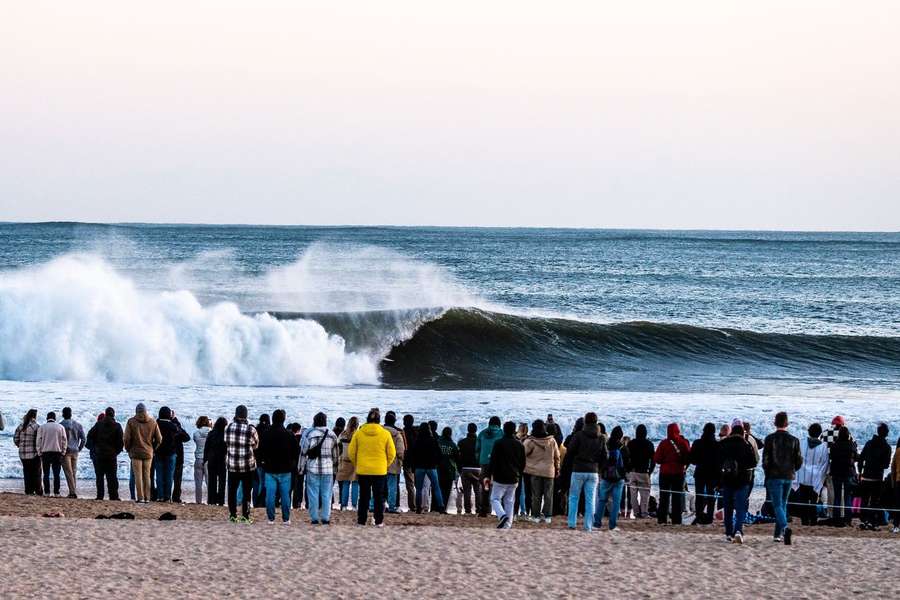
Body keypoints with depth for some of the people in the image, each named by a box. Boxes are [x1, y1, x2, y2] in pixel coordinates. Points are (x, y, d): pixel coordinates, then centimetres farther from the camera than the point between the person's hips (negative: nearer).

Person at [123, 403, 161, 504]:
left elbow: (127, 439, -9)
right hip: (148, 453, 3)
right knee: (147, 476, 10)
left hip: (136, 452, -3)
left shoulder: (131, 422, -6)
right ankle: (147, 498, 9)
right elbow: (159, 439, 3)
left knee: (138, 476, -1)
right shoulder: (152, 422, 1)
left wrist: (128, 450, 7)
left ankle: (140, 498, -7)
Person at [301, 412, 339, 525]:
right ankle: (325, 518, 5)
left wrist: (302, 468, 5)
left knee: (313, 494, 3)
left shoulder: (308, 434, -5)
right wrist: (335, 467, 19)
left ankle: (314, 518, 3)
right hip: (328, 469, 2)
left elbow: (303, 452, -2)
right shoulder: (332, 435, 3)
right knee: (326, 494, 6)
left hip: (312, 469, -2)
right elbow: (335, 453, 10)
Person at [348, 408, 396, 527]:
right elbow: (391, 453, 1)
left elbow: (351, 451, 2)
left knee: (364, 496, 7)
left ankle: (361, 520, 7)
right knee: (379, 496, 7)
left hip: (362, 469, 1)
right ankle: (379, 521, 6)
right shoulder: (385, 434, -4)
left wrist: (356, 464, 17)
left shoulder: (358, 433, -3)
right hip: (380, 471, -1)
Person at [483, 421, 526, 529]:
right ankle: (508, 524, 5)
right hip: (513, 480, 5)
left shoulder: (499, 443, -9)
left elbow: (493, 461, -11)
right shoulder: (520, 445, 7)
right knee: (509, 502, 10)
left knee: (495, 499, 2)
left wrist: (488, 475, -5)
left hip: (500, 479, -5)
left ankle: (502, 515, -24)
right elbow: (523, 464, 13)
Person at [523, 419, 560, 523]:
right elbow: (557, 456, 8)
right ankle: (547, 516, 6)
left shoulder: (530, 441, -11)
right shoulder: (552, 440, -1)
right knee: (548, 494, 7)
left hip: (535, 471, -2)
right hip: (549, 471, 2)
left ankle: (536, 516, 5)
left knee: (536, 495, 4)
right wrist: (557, 468, 19)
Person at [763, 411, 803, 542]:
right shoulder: (794, 440, 3)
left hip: (774, 476, -4)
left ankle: (785, 529, -29)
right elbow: (799, 461, 4)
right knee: (783, 504, 15)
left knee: (777, 505, -7)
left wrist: (767, 473, 6)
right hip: (789, 477, 4)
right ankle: (779, 534, 16)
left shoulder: (770, 439, -8)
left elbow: (766, 459, -9)